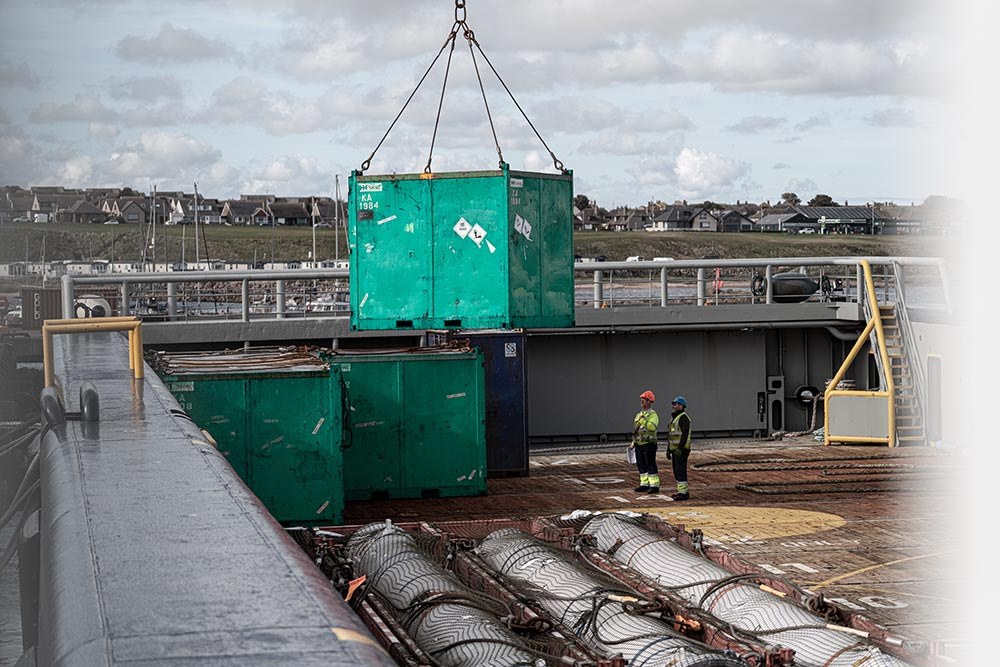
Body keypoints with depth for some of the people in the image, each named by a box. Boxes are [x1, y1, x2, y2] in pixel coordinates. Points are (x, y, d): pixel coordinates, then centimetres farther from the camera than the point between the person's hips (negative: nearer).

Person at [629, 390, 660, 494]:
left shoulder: (653, 414, -9)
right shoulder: (639, 414, 17)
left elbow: (653, 427, -27)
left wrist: (644, 420, -30)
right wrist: (633, 442, 21)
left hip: (649, 444, -8)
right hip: (639, 444, 8)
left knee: (651, 465, -6)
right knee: (641, 465, 10)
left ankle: (655, 485, -4)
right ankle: (644, 484, 16)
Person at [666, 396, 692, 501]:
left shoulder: (683, 418, -13)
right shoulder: (674, 417, 19)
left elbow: (685, 434, -21)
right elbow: (670, 436, 23)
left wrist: (679, 449, -26)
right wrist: (668, 450, 21)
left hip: (681, 449, -10)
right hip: (675, 449, 10)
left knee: (681, 470, -11)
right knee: (677, 471, 11)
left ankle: (683, 493, -11)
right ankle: (681, 491, 17)